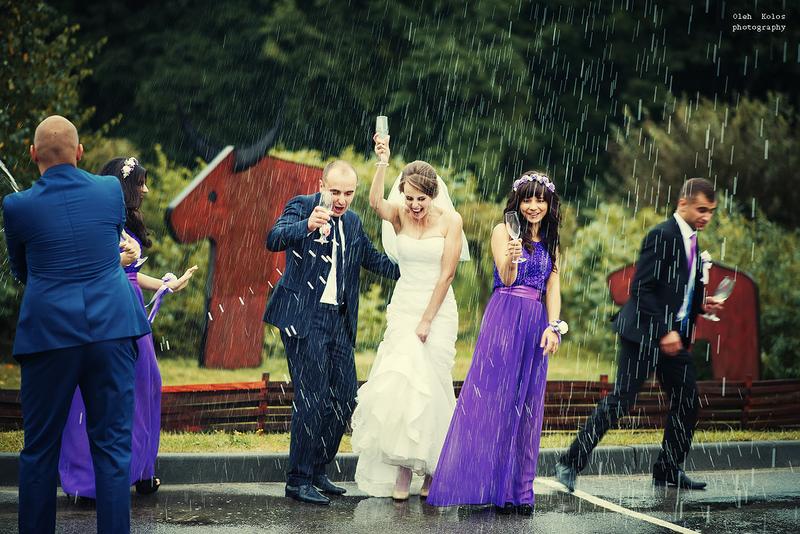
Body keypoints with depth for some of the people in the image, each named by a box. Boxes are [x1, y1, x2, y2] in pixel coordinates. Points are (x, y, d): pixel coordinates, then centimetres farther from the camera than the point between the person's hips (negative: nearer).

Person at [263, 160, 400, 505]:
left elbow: (372, 259, 27)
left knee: (344, 399, 8)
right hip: (304, 317, -7)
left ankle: (317, 470, 23)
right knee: (312, 398, -10)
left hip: (339, 321, 7)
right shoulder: (301, 207, -5)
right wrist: (308, 225, -41)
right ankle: (298, 480, -1)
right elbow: (274, 240, -22)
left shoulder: (353, 222, 14)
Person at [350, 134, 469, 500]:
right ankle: (401, 468, -3)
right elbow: (375, 201, -23)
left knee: (427, 384, -2)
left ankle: (431, 468, 13)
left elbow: (446, 274, -10)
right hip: (402, 307, 2)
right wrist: (382, 163, -36)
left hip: (438, 310, -2)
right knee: (397, 382, -10)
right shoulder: (399, 215, 0)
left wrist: (427, 320, -13)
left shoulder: (450, 220, -6)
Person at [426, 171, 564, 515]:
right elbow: (507, 279, -7)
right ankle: (491, 486, -3)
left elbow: (552, 288, 11)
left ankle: (518, 491, 8)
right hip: (504, 319, -5)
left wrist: (552, 327, -2)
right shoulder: (504, 231, 2)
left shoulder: (550, 242, 17)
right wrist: (511, 260, -29)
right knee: (491, 398, -7)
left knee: (526, 406, 5)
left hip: (536, 325, 5)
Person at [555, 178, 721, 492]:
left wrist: (701, 304, 6)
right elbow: (641, 289, -19)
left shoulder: (690, 240, 15)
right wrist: (664, 331, -23)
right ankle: (570, 464, -6)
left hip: (673, 336, 9)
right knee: (620, 399, -11)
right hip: (644, 334, -9)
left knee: (687, 401, 9)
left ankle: (668, 470, 22)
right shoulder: (662, 236, -13)